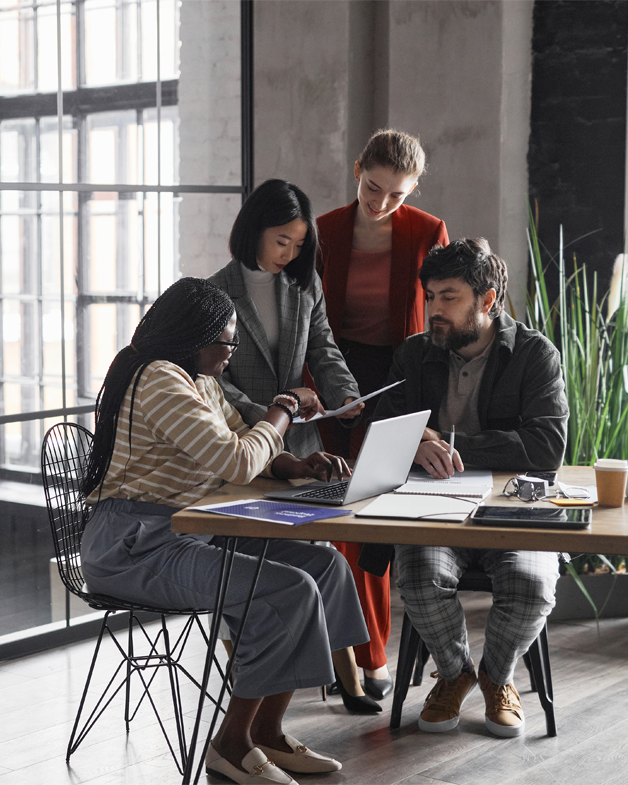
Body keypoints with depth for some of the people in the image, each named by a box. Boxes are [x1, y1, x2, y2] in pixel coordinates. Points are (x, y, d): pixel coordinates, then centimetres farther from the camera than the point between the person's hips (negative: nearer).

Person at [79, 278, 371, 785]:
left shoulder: (200, 381, 17)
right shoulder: (161, 382, -17)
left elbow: (245, 445, 21)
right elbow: (237, 462, -22)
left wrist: (299, 466, 1)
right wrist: (284, 408, -8)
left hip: (188, 535, 10)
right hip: (136, 548, -10)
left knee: (325, 566, -2)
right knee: (289, 592, -23)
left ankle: (267, 732, 1)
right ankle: (232, 744, -9)